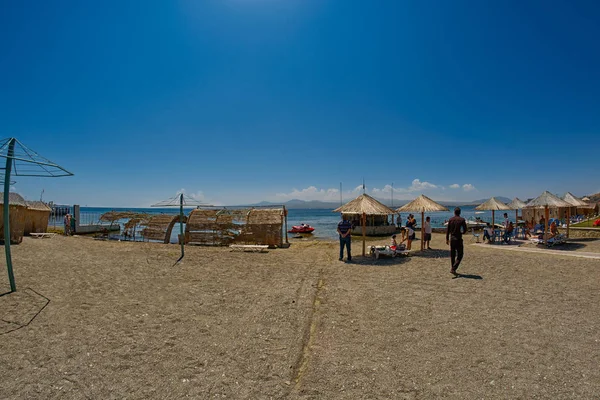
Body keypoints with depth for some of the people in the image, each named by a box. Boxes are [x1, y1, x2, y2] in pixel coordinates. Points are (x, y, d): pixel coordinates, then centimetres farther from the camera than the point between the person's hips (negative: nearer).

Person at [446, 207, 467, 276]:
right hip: (458, 239, -4)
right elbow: (465, 230, -6)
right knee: (459, 255, 1)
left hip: (452, 238, 4)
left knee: (452, 255, 12)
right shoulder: (462, 220, -7)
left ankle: (453, 269, 18)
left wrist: (447, 239, 10)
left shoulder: (450, 219, 2)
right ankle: (453, 269, -12)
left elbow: (447, 230, 3)